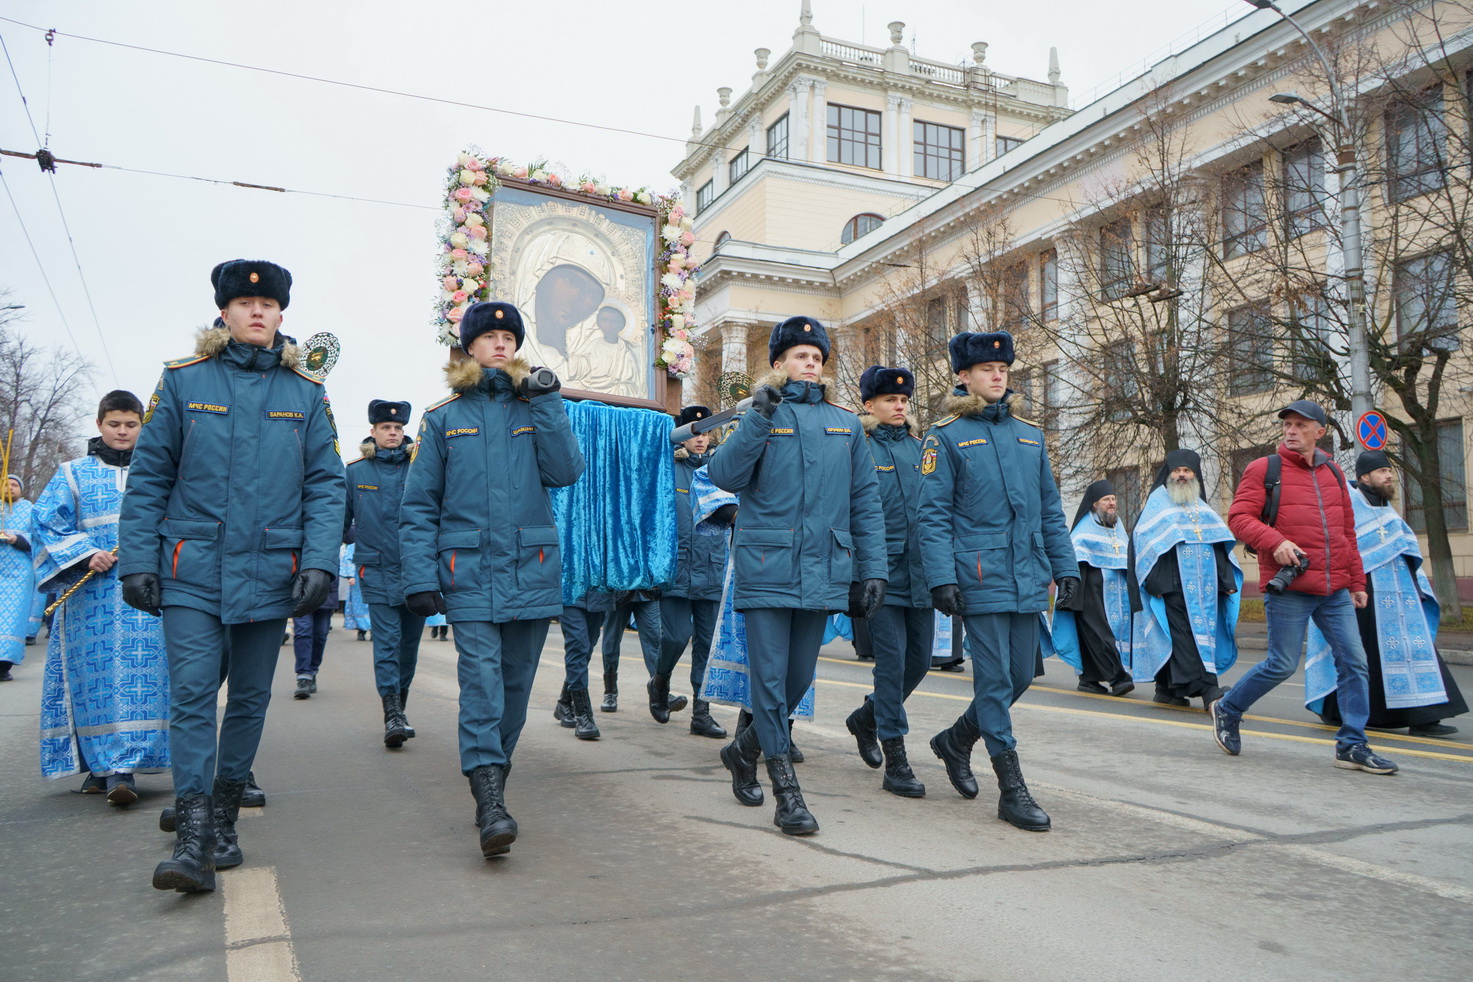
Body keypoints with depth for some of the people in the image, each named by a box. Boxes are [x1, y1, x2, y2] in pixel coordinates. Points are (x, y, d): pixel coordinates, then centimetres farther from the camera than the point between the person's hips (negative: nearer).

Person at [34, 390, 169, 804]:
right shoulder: (74, 473, 13)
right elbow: (48, 521, 3)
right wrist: (86, 555, -11)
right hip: (93, 596, 0)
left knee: (142, 675, -8)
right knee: (97, 676, -4)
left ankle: (122, 769, -7)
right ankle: (102, 766, 3)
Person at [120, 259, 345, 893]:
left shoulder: (306, 394, 6)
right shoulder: (183, 382, 4)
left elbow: (325, 484, 3)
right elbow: (148, 478, 4)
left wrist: (319, 561, -8)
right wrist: (137, 561, -3)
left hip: (270, 573, 2)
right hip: (192, 571, -1)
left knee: (251, 697, 10)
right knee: (192, 693, -9)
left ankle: (225, 817, 25)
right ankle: (192, 838, -6)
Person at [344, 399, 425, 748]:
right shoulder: (355, 472, 5)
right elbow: (340, 520, 10)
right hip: (377, 571, -1)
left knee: (409, 642, 11)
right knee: (386, 641, -10)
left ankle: (399, 707, 26)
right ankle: (392, 715, -13)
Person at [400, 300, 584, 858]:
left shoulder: (534, 408, 13)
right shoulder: (444, 418, 8)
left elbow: (565, 472, -2)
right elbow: (419, 505, 4)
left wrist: (547, 403, -7)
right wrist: (420, 578, -7)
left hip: (532, 570, 3)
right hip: (469, 571, -2)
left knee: (515, 683, 9)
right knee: (481, 678, -14)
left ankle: (493, 777, 27)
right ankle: (491, 803, -17)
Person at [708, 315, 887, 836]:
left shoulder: (845, 424, 11)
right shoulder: (760, 417, 3)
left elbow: (865, 501, 11)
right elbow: (725, 476, -12)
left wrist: (873, 568, 5)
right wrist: (760, 416, -19)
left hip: (822, 572, 4)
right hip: (767, 568, -3)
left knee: (799, 680, 11)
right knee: (771, 678, -4)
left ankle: (745, 749, 35)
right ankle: (786, 791, 6)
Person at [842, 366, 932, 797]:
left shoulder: (919, 448, 13)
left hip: (920, 576, 6)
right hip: (882, 575, -5)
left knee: (919, 660, 10)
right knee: (892, 662, -5)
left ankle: (866, 717, 35)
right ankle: (895, 763, 4)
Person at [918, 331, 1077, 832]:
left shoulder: (1029, 434, 15)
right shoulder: (946, 436, -1)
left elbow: (1050, 509, 17)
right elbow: (934, 515, -6)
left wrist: (1066, 566, 10)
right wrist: (942, 578, -14)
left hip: (1029, 579, 6)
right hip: (981, 578, -6)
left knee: (1021, 676, 10)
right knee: (995, 678, -3)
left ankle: (956, 740, 33)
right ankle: (1012, 790, 6)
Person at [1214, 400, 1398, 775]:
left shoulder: (1333, 473, 15)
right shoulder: (1264, 469, -2)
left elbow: (1347, 533, 21)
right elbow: (1239, 517, -9)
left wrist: (1356, 582, 20)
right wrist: (1275, 541, -25)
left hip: (1335, 590, 6)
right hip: (1289, 588, -6)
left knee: (1353, 661, 2)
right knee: (1282, 665, -3)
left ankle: (1352, 745, 13)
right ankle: (1226, 710, 19)